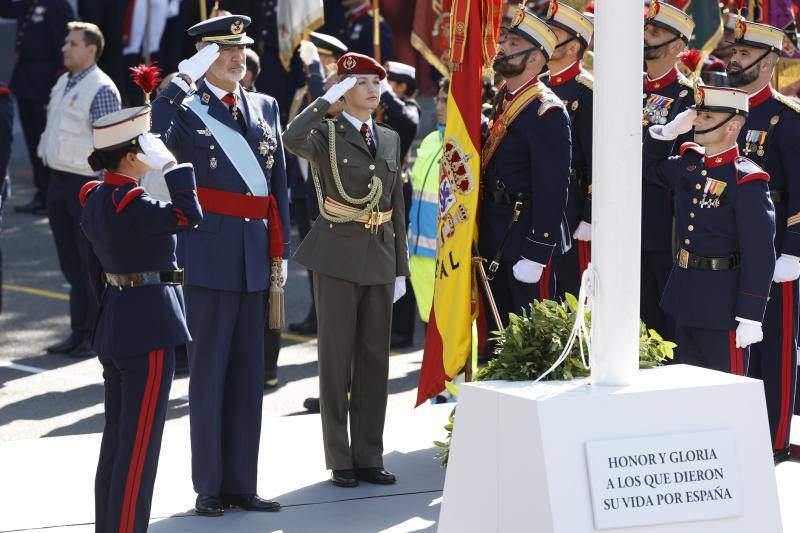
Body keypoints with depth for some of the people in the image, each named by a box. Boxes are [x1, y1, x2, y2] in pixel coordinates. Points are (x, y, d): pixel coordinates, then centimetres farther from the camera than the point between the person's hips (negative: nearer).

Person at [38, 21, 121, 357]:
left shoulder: (101, 89, -14)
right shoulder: (63, 83, 13)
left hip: (85, 183, -9)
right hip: (58, 179, 9)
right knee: (71, 264, 13)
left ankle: (95, 337, 7)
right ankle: (78, 333, 20)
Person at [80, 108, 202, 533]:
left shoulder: (95, 199, 8)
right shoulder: (131, 205, -20)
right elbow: (188, 215, -28)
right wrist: (172, 166, -21)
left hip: (113, 324, 9)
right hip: (150, 329, -9)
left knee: (116, 438, 16)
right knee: (140, 443, -4)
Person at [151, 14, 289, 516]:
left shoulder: (265, 107, 12)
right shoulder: (186, 109, -3)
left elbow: (279, 183, 14)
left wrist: (281, 249, 9)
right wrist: (183, 80, -26)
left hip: (255, 254, 5)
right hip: (209, 251, -5)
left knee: (249, 372, 9)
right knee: (210, 370, 1)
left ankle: (242, 483, 17)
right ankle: (209, 487, 8)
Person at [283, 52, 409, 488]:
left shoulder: (389, 139, 14)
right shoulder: (327, 134, -3)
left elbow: (396, 205, 16)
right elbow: (293, 140, -28)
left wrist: (401, 267, 13)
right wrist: (327, 99, -19)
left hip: (380, 256, 5)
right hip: (337, 256, -5)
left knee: (375, 359, 6)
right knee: (337, 358, 0)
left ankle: (369, 456, 14)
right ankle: (340, 461, 6)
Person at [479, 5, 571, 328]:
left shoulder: (546, 113, -15)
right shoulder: (502, 101, 13)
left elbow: (551, 189, -19)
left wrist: (536, 255, -22)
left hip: (527, 241, -9)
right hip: (496, 242, 9)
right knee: (499, 333, 15)